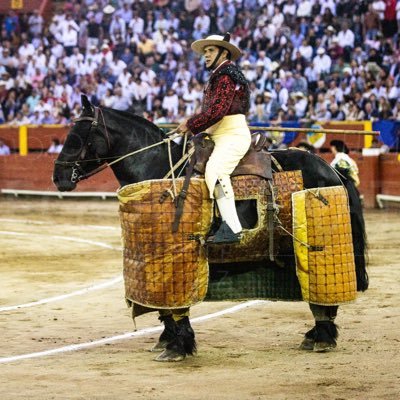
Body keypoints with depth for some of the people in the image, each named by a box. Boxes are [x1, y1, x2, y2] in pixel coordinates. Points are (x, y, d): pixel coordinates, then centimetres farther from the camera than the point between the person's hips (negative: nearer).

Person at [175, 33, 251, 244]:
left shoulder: (225, 76, -12)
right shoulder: (218, 76, 23)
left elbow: (216, 111, -21)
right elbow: (210, 109, 24)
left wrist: (191, 125, -13)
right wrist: (193, 121, 9)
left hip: (233, 136, -12)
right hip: (222, 136, 12)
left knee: (215, 171, -28)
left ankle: (232, 228, -37)